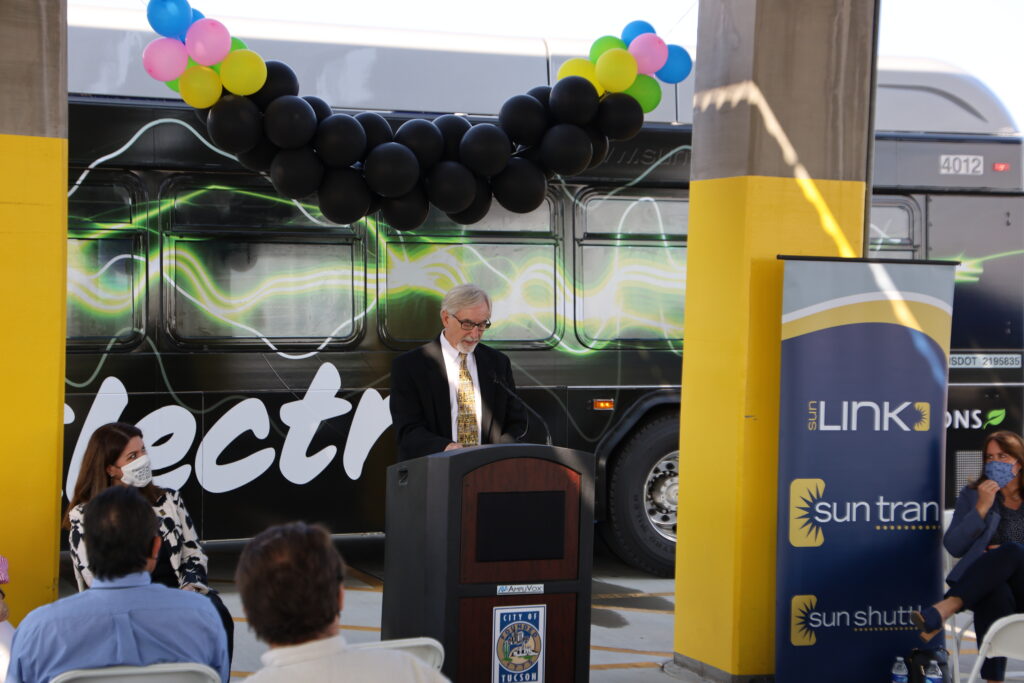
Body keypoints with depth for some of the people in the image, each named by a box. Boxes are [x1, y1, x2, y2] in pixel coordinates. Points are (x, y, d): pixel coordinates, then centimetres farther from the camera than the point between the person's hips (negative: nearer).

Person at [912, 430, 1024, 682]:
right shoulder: (972, 495, 15)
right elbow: (954, 547, 3)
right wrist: (981, 508, -7)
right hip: (985, 587, 0)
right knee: (996, 593, -38)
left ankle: (946, 608, -41)